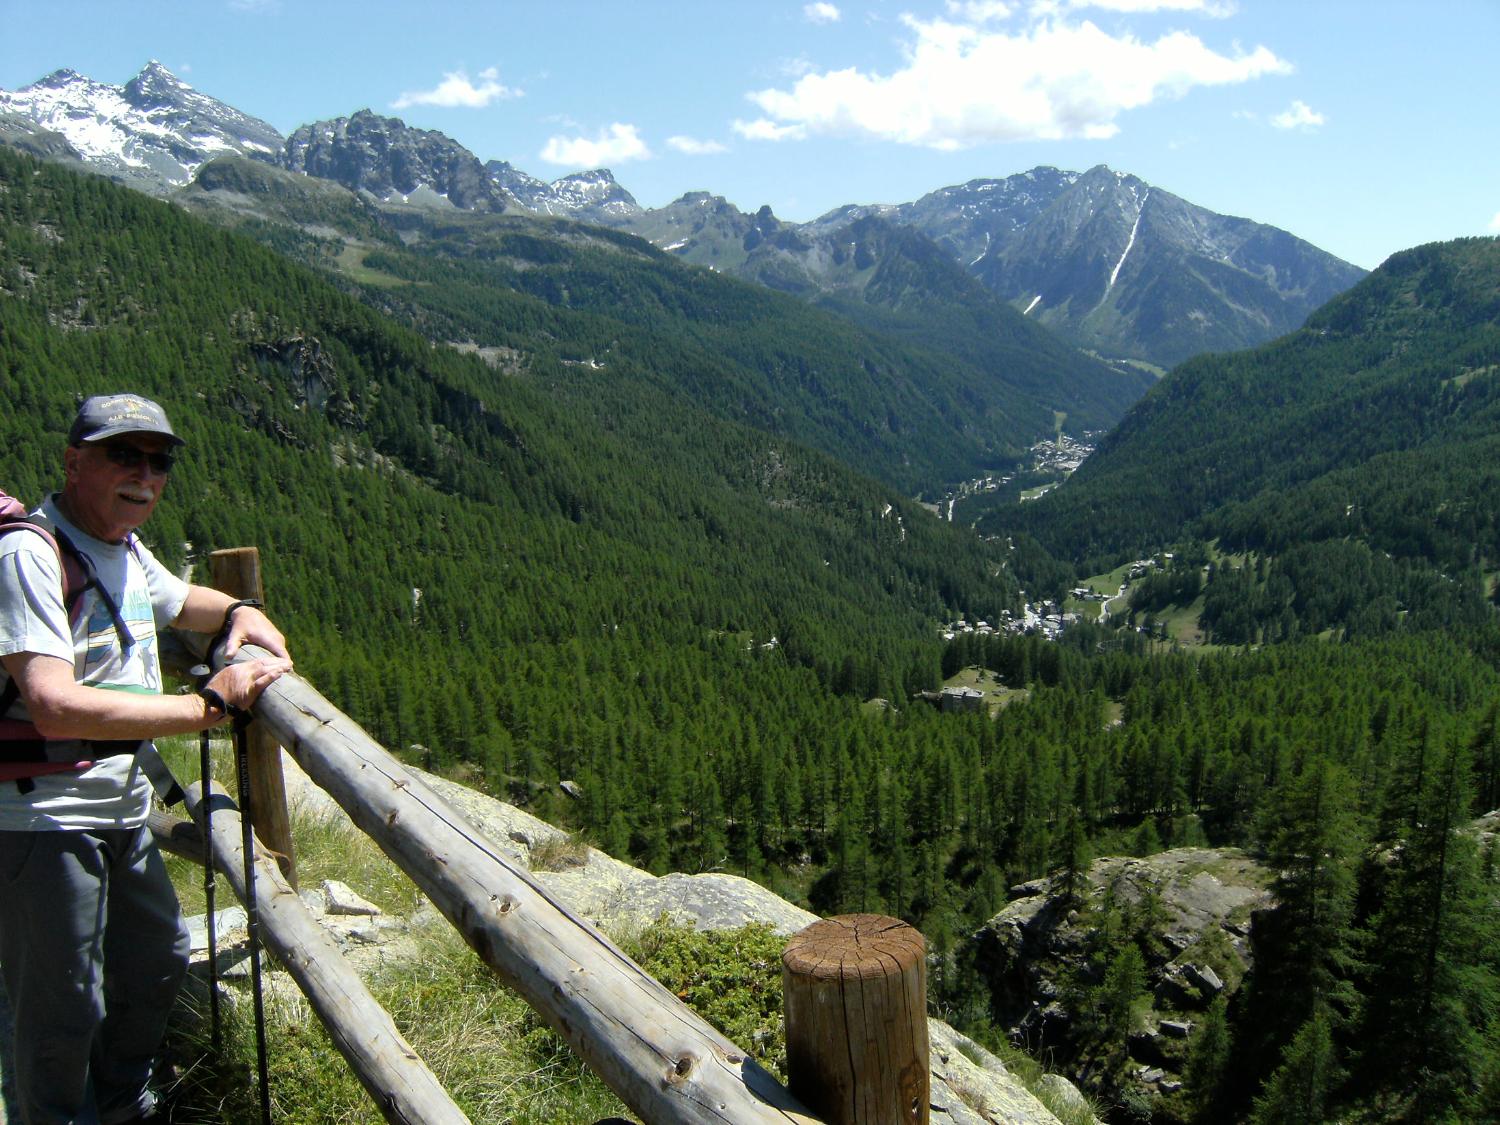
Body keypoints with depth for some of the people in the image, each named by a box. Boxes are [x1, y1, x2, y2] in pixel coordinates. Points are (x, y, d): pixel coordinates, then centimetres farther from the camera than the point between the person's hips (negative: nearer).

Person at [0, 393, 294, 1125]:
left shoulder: (124, 549, 8)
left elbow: (181, 600, 30)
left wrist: (241, 613, 7)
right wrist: (208, 705, -27)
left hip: (121, 812, 10)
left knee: (158, 960, 24)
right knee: (63, 1010, 2)